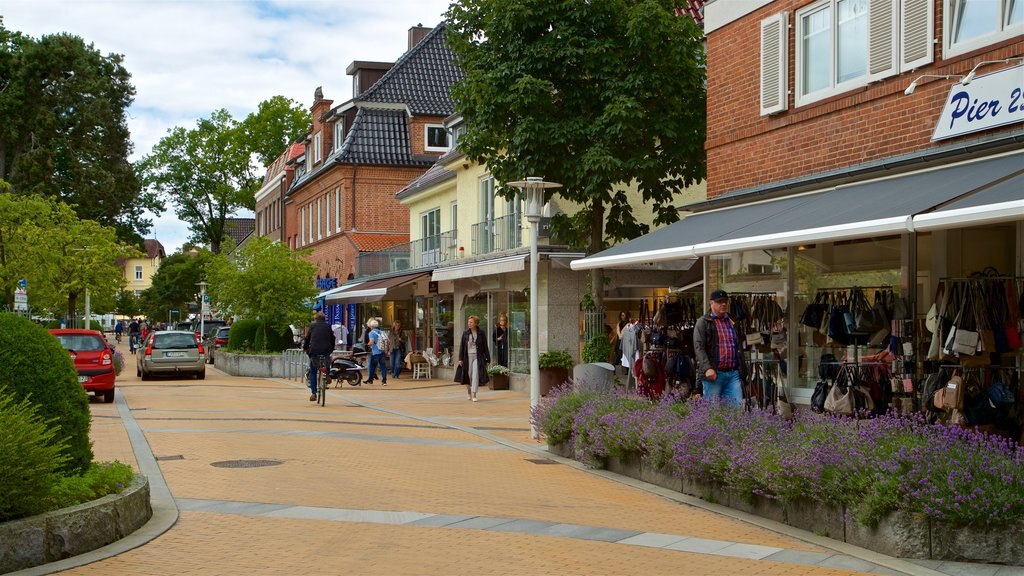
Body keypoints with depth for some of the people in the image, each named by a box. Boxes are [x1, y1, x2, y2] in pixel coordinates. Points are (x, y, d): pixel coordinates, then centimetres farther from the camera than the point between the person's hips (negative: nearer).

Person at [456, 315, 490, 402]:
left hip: (477, 357, -1)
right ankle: (468, 391, 32)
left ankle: (474, 395, -9)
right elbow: (462, 346, 4)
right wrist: (460, 359, -2)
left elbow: (485, 347, 5)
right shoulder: (465, 333, 3)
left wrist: (488, 359, 4)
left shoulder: (481, 334, 2)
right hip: (468, 356, 1)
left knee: (476, 375, -10)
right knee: (468, 375, 7)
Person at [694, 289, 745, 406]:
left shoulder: (732, 322, 19)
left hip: (733, 374, 5)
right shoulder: (703, 322, 1)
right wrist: (707, 368, -21)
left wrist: (740, 370, 16)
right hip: (713, 374, -5)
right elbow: (698, 347, -9)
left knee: (737, 406, -3)